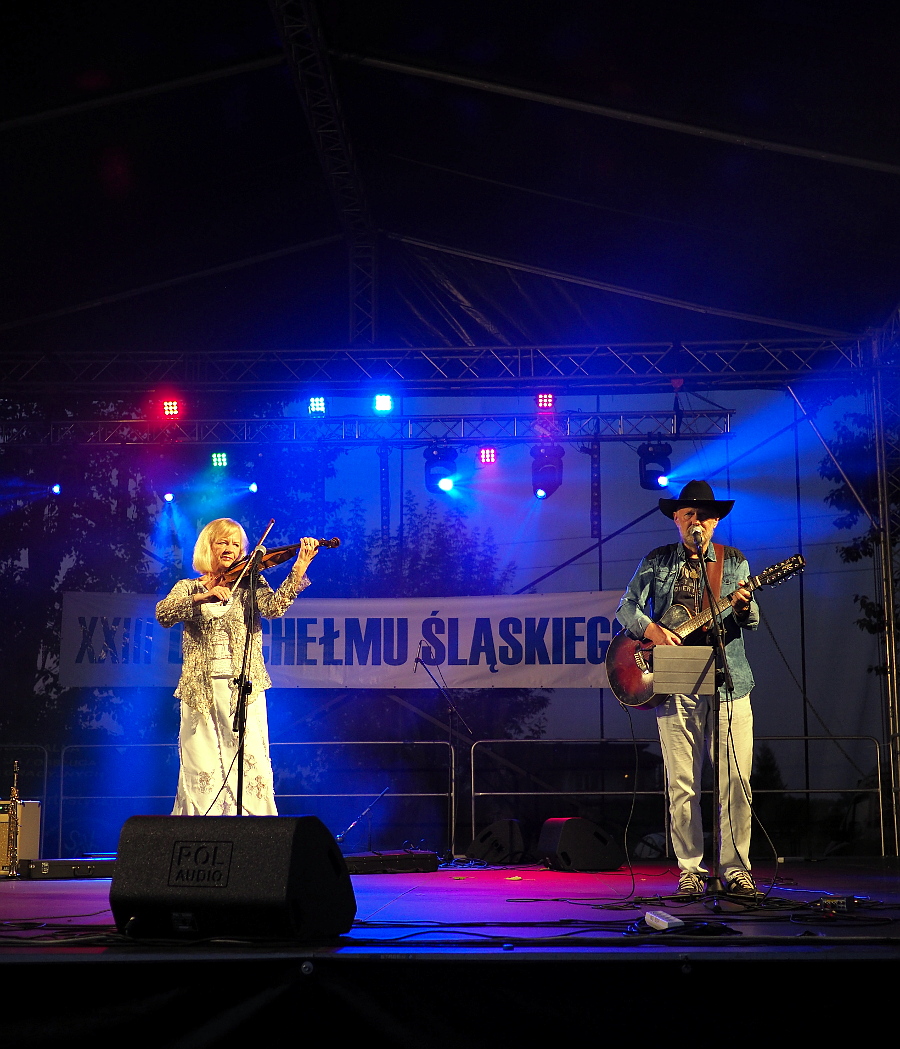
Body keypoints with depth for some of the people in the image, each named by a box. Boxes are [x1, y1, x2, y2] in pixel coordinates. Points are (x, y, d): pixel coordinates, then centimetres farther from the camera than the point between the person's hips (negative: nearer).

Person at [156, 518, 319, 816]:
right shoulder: (187, 588, 14)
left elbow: (274, 607, -7)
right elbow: (164, 614, -6)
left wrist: (299, 568, -19)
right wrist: (202, 596, -21)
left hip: (242, 686, 0)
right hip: (200, 688, 1)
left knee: (251, 763, -9)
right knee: (200, 769, -4)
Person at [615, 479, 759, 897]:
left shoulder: (734, 562, 10)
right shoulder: (656, 561, 9)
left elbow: (751, 623, 5)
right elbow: (626, 608, 5)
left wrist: (743, 606, -18)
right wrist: (653, 631, -15)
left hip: (729, 683, 0)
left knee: (736, 783, -3)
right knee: (682, 784, 0)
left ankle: (736, 869, 6)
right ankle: (690, 870, 8)